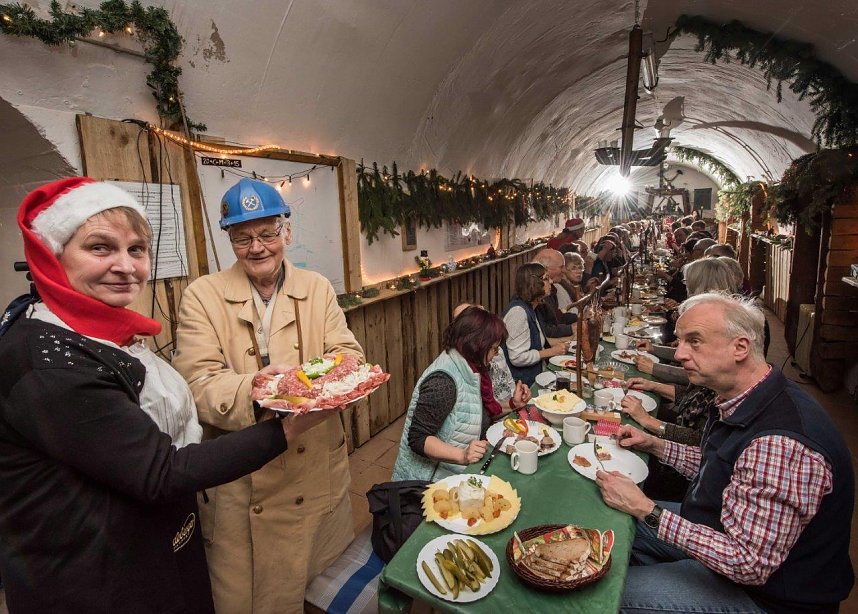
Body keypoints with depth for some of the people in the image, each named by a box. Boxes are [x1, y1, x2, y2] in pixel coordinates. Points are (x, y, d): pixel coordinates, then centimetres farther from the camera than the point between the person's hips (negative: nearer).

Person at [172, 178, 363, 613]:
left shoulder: (317, 289, 2)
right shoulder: (202, 297, -6)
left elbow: (348, 354, -2)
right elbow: (198, 385, -15)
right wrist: (258, 393, -34)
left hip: (319, 470, 3)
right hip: (241, 481, -2)